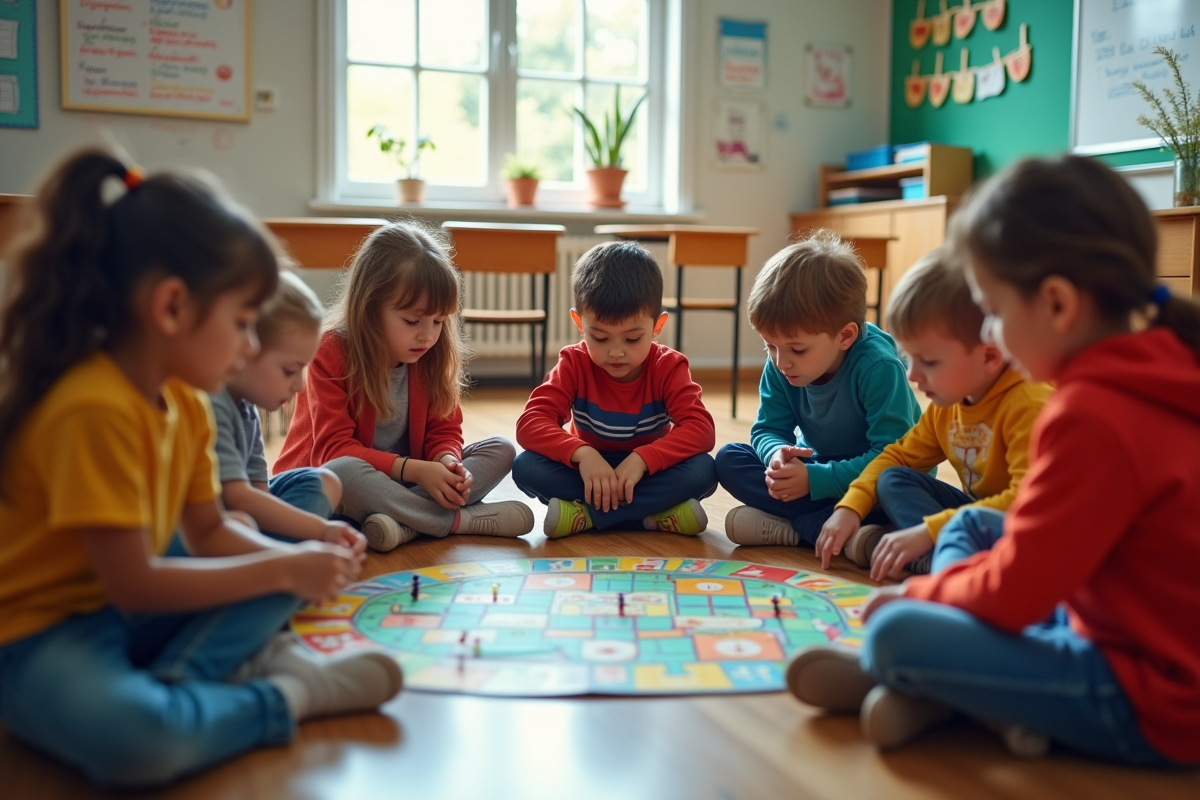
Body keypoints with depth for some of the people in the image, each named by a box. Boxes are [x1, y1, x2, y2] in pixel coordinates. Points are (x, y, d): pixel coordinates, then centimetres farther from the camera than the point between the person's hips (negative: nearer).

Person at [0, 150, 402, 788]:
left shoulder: (185, 403, 3)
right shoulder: (92, 408, -25)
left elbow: (210, 533, 9)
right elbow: (134, 585, -24)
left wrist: (304, 559, -9)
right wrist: (283, 570, -16)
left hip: (125, 614, 9)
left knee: (287, 562, 4)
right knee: (135, 738, -39)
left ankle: (176, 681, -16)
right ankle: (287, 696, -14)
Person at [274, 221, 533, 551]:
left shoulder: (432, 357, -1)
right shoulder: (330, 354, -17)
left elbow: (444, 430, 3)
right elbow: (334, 449, -22)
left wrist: (447, 461, -23)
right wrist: (414, 469, -33)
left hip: (405, 481, 6)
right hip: (328, 487, -5)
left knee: (500, 450, -8)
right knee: (343, 473, -40)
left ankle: (404, 524, -31)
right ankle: (464, 520, -26)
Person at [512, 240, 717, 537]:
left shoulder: (669, 367, -11)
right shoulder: (574, 363, -10)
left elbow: (701, 429, -23)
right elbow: (530, 423, -22)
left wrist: (641, 459, -38)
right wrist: (581, 453, -40)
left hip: (649, 474, 0)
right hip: (589, 474, 0)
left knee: (703, 470, -30)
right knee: (525, 467, -27)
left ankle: (584, 514, -29)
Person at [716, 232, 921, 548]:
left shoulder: (879, 368, -29)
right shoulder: (779, 367, -12)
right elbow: (767, 429, -4)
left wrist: (814, 479, -36)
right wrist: (778, 454, -29)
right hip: (814, 466, 6)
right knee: (729, 459, -14)